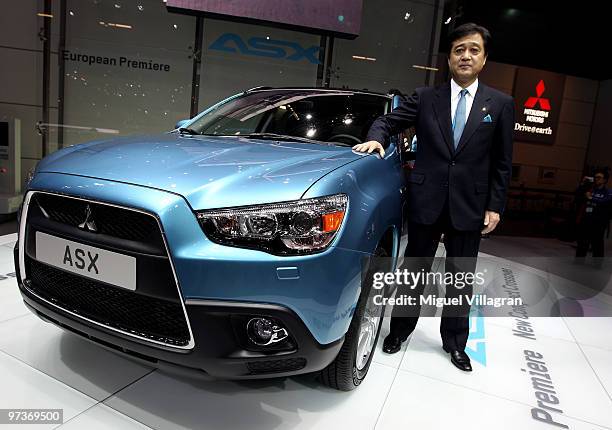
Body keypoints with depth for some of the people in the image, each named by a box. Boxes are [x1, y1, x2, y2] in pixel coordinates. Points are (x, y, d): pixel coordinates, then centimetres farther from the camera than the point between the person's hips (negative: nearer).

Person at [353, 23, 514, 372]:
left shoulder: (500, 104, 4)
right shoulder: (426, 98, 4)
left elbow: (502, 162, 4)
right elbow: (388, 120, 7)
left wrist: (495, 206, -1)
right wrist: (376, 138, -16)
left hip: (469, 206, 1)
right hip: (427, 201, 0)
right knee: (414, 271, 13)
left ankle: (455, 341, 32)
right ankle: (401, 329, 32)